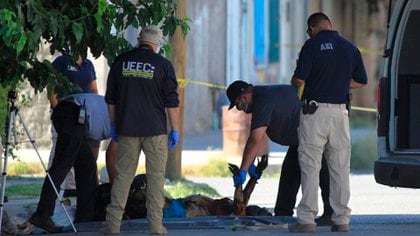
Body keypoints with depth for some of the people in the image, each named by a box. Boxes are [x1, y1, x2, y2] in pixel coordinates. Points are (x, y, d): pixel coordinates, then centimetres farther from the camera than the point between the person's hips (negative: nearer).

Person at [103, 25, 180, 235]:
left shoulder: (121, 62, 5)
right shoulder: (162, 64, -4)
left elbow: (111, 99, 11)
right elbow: (172, 101, -4)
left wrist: (114, 125, 20)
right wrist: (175, 130, 3)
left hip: (127, 130, 3)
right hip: (155, 130, -3)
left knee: (123, 175, 5)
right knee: (156, 176, 2)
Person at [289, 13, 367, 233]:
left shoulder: (312, 45, -7)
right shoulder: (350, 47, 8)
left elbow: (298, 80, -11)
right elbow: (361, 81, 15)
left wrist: (295, 84, 11)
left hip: (315, 110, -4)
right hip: (341, 111, 4)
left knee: (310, 165, -1)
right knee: (340, 167, 9)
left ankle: (307, 219, -4)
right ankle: (341, 220, 10)